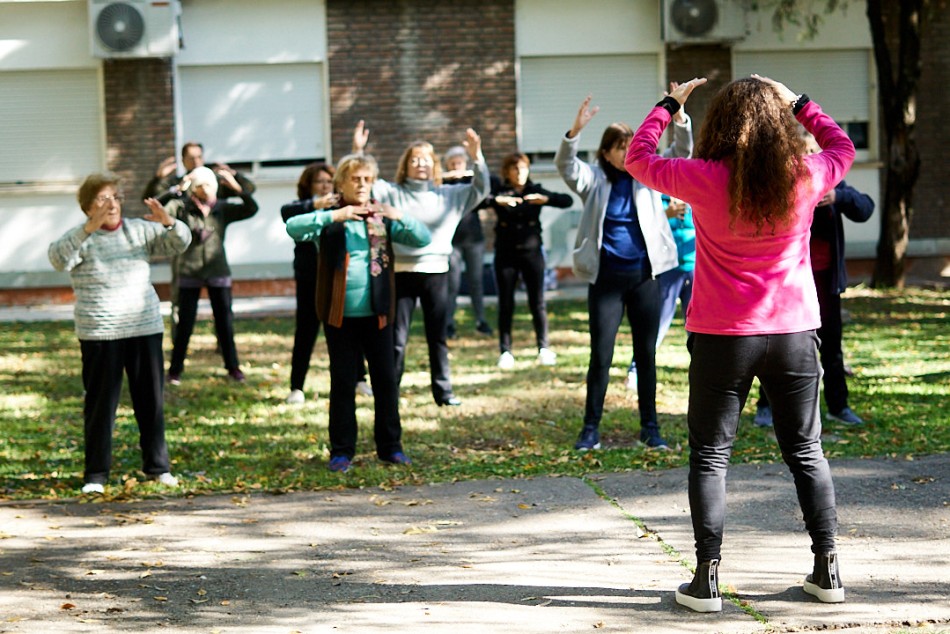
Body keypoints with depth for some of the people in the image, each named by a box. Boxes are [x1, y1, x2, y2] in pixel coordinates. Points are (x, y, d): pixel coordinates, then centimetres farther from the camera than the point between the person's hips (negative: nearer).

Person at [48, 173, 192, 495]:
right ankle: (96, 474, 8)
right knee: (100, 404, 1)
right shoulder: (80, 237, -4)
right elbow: (58, 258, -23)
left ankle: (157, 465, 20)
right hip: (100, 335, -3)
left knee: (151, 399, 9)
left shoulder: (140, 230, 7)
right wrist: (90, 228, -36)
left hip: (145, 329, 4)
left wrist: (167, 221, -17)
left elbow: (180, 242, 5)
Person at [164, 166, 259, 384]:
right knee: (185, 323, 1)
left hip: (218, 273, 2)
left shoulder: (223, 209, 2)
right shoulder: (181, 207, -4)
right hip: (189, 274, -2)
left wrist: (237, 187, -20)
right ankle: (175, 370, 11)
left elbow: (251, 209, -6)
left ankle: (233, 367, 18)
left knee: (225, 322, 6)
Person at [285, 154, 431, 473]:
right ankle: (342, 451, 11)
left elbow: (424, 239, 0)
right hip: (340, 314, -2)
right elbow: (293, 227, -16)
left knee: (386, 380, 6)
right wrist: (333, 216, -26)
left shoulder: (383, 218, 7)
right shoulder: (330, 219, 1)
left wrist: (401, 217, -17)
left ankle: (390, 446, 18)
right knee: (343, 383, 3)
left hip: (377, 313, 2)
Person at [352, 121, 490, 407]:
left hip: (436, 273, 2)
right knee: (396, 338, 2)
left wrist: (476, 156, -12)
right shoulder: (391, 193, 3)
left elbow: (480, 189, 2)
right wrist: (358, 152, -19)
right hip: (401, 273, -2)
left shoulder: (449, 195, 8)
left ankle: (443, 391, 17)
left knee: (438, 337, 9)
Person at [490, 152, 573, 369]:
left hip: (531, 252, 1)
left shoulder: (536, 191, 4)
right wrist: (497, 200, -32)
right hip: (506, 255, -1)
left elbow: (567, 200, -5)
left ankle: (544, 348, 7)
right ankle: (505, 351, 8)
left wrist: (545, 199, -22)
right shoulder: (499, 192, 0)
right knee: (506, 304, 3)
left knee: (537, 302, 0)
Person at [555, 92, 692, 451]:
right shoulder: (595, 180, -1)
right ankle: (591, 428, 8)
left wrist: (679, 118, -25)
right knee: (600, 355, -1)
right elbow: (566, 166, -18)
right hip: (606, 278, -2)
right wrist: (575, 131, -37)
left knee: (646, 354, 8)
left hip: (644, 276, 2)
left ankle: (650, 427, 17)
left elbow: (681, 152, -6)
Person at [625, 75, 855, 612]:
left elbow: (638, 158, 3)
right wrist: (799, 104, 24)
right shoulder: (807, 177, -6)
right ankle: (828, 571, 17)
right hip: (794, 331, 2)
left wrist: (670, 104, 13)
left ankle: (707, 578, 4)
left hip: (722, 336, -2)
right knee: (806, 451, 14)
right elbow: (843, 148, 18)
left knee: (711, 455, 7)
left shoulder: (707, 180, -13)